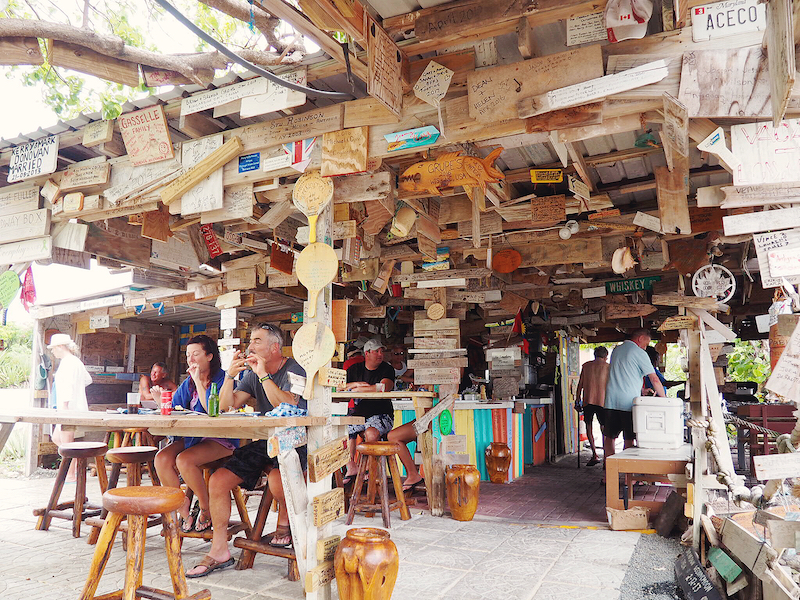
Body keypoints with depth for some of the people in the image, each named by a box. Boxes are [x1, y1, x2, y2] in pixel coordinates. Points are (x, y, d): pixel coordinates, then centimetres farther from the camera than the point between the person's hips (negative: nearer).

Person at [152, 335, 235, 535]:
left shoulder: (222, 379, -8)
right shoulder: (188, 382, 13)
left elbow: (212, 410, -19)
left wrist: (199, 381, -17)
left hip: (220, 440, -7)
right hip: (192, 437, 7)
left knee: (184, 460, -29)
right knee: (162, 458, -18)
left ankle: (206, 509, -5)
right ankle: (184, 511, -3)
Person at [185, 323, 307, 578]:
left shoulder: (294, 370, -9)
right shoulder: (252, 374, 11)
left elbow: (287, 407, -25)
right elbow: (226, 407, 4)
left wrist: (264, 376, -23)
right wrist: (230, 375, -9)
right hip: (262, 442, 7)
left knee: (276, 481, -35)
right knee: (217, 480, -8)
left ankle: (284, 520, 1)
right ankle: (219, 550, 6)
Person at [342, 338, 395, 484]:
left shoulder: (387, 369, 0)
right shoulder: (354, 369, 11)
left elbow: (385, 387, -20)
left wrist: (357, 389, -12)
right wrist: (355, 384, -10)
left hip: (381, 415, -4)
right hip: (357, 414, 4)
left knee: (371, 433, -33)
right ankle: (351, 467, 0)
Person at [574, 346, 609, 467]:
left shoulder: (586, 366, 10)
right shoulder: (607, 366, 4)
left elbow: (580, 385, 9)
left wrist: (577, 402, 14)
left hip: (587, 401, 1)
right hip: (602, 401, -1)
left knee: (589, 426, 11)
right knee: (604, 429, 7)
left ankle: (594, 454, 1)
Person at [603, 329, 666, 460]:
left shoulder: (616, 350, 17)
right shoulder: (639, 353, -4)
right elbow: (654, 379, -7)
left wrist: (642, 390, 27)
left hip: (611, 401, 6)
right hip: (628, 402, -5)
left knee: (609, 438, 8)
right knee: (629, 440, 2)